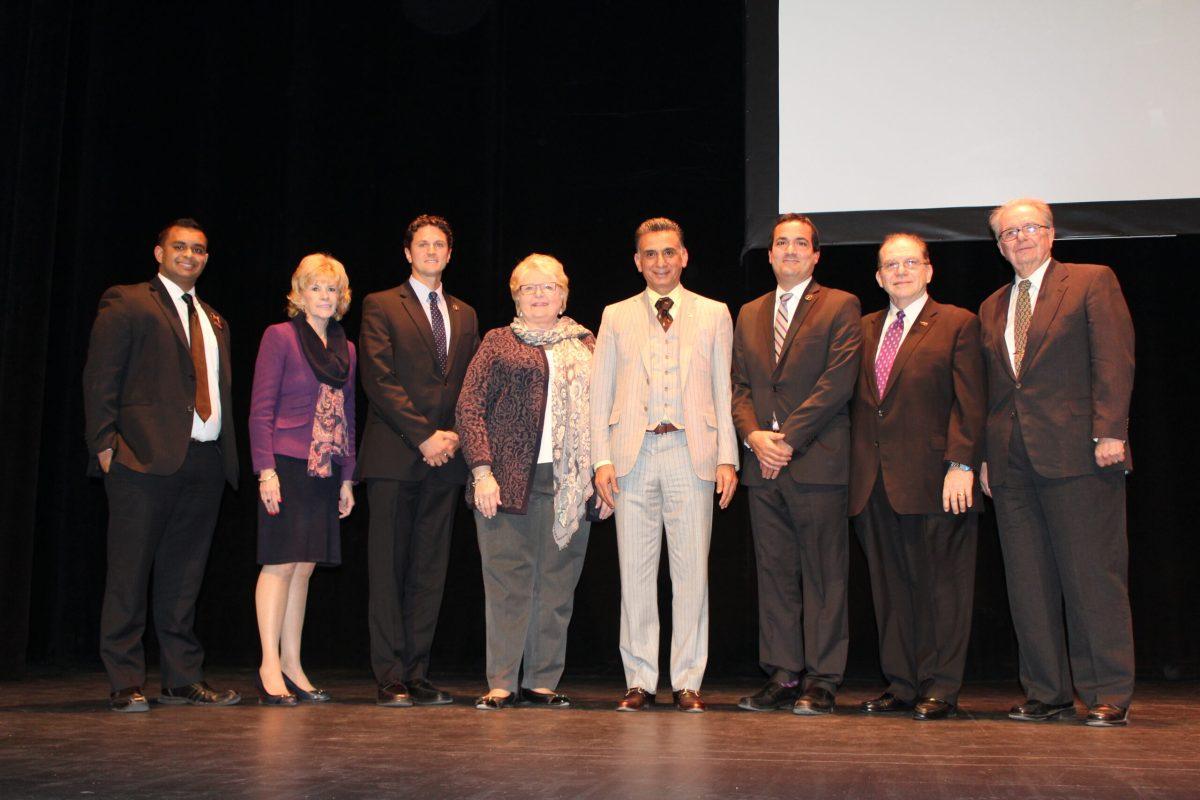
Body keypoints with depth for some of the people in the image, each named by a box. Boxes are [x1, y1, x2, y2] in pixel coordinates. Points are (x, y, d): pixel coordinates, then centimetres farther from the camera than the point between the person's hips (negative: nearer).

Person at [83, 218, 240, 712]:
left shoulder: (214, 320, 23)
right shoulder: (126, 304, 4)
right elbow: (99, 379, -3)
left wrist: (227, 454, 10)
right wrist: (105, 443, -12)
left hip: (206, 461, 6)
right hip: (146, 458, -6)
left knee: (184, 578, 10)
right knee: (130, 574, -2)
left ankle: (183, 679, 15)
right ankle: (126, 684, 4)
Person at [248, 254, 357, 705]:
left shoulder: (345, 349, 15)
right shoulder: (280, 337, -2)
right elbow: (261, 409, -7)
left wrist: (347, 477, 12)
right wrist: (266, 469, -14)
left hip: (325, 469, 6)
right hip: (287, 464, -6)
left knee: (304, 566, 7)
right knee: (281, 562, -7)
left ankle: (292, 667, 12)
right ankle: (270, 668, -2)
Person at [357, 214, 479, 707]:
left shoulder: (465, 315, 19)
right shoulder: (381, 306, 4)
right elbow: (378, 379, -6)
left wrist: (455, 435, -2)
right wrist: (424, 435, -12)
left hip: (444, 461, 4)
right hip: (394, 457, -4)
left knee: (430, 572, 4)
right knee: (389, 570, -2)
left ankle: (417, 675, 9)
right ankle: (390, 679, 2)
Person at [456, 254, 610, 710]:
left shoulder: (585, 344, 16)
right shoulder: (499, 342, 8)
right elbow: (470, 408, 2)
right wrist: (482, 471, -8)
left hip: (569, 484, 3)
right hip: (510, 481, -2)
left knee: (557, 585, 4)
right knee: (508, 583, -2)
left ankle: (543, 682, 14)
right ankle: (501, 685, 6)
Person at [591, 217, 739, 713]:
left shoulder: (713, 315, 12)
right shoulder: (617, 317, 14)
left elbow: (724, 392, 8)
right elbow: (599, 393, 10)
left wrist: (727, 458, -1)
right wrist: (601, 459, 0)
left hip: (692, 455, -1)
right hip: (633, 457, 1)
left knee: (692, 572, 0)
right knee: (635, 573, 3)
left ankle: (687, 682, 9)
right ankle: (640, 681, 12)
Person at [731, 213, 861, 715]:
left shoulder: (840, 307, 3)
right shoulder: (750, 314, 19)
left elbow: (837, 381, -8)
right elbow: (739, 385, 14)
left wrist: (787, 438, -12)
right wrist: (754, 435, -5)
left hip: (817, 461, -5)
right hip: (764, 465, 5)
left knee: (823, 575, -1)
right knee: (774, 574, 7)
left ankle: (821, 680, 4)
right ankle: (782, 675, 13)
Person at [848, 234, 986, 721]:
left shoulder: (958, 324, 2)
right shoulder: (865, 329, 16)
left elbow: (969, 403, -5)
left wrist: (961, 465, -14)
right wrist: (856, 469, 7)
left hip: (933, 481, -5)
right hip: (874, 484, 5)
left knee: (940, 588, 0)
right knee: (890, 589, 9)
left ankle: (940, 690, 8)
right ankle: (901, 686, 17)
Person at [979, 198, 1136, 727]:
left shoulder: (1093, 282, 4)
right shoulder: (991, 308, 20)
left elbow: (1114, 359, -6)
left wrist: (1109, 431, -15)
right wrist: (985, 454, 12)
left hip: (1077, 452, -5)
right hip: (1012, 460, 6)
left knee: (1093, 575, -3)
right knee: (1028, 583, 5)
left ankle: (1108, 694, 5)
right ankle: (1046, 692, 13)